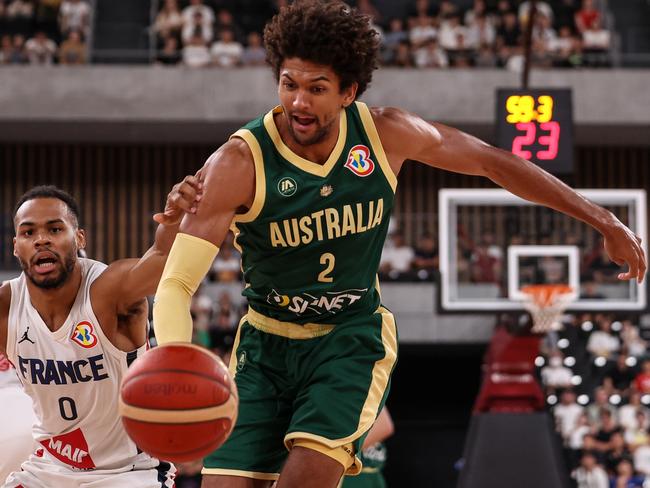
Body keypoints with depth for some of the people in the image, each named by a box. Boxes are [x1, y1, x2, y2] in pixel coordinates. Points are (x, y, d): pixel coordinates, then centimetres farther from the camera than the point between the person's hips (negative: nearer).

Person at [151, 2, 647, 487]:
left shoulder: (386, 134, -12)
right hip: (265, 344, 0)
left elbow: (489, 160, 5)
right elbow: (176, 284, -26)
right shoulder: (239, 163, -20)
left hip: (353, 339, 0)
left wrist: (606, 222, 9)